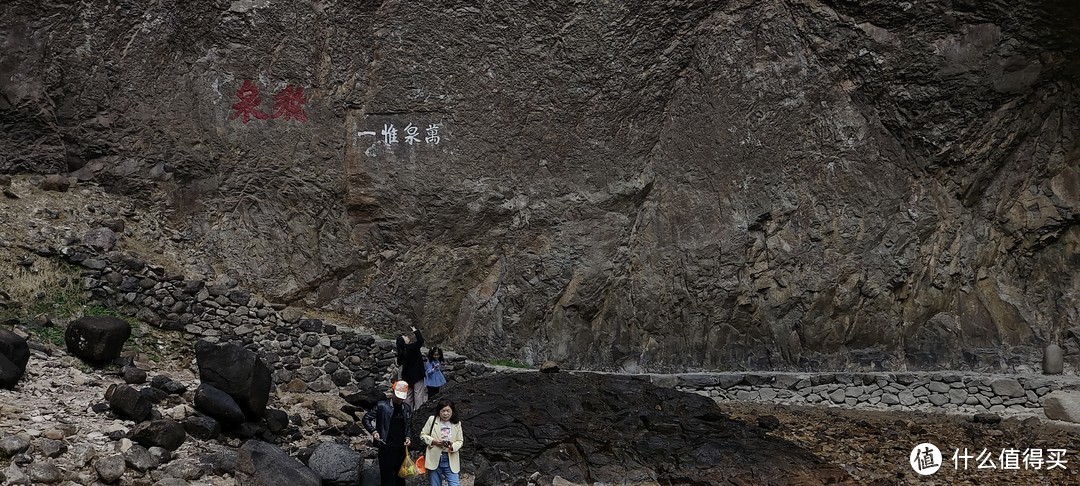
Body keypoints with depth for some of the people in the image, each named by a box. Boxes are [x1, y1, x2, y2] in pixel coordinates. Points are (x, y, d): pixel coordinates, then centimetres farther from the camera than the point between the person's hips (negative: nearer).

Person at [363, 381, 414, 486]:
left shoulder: (407, 408, 10)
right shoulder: (382, 405, -4)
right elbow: (366, 419, 0)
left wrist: (408, 437, 3)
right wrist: (373, 431, -14)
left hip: (401, 449, 5)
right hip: (386, 448, -5)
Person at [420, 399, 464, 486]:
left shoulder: (457, 424, 3)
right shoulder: (432, 420, -1)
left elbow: (460, 441, 5)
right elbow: (423, 434, 4)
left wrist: (453, 447, -17)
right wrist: (433, 441, -14)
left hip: (450, 459, 0)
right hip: (434, 459, 0)